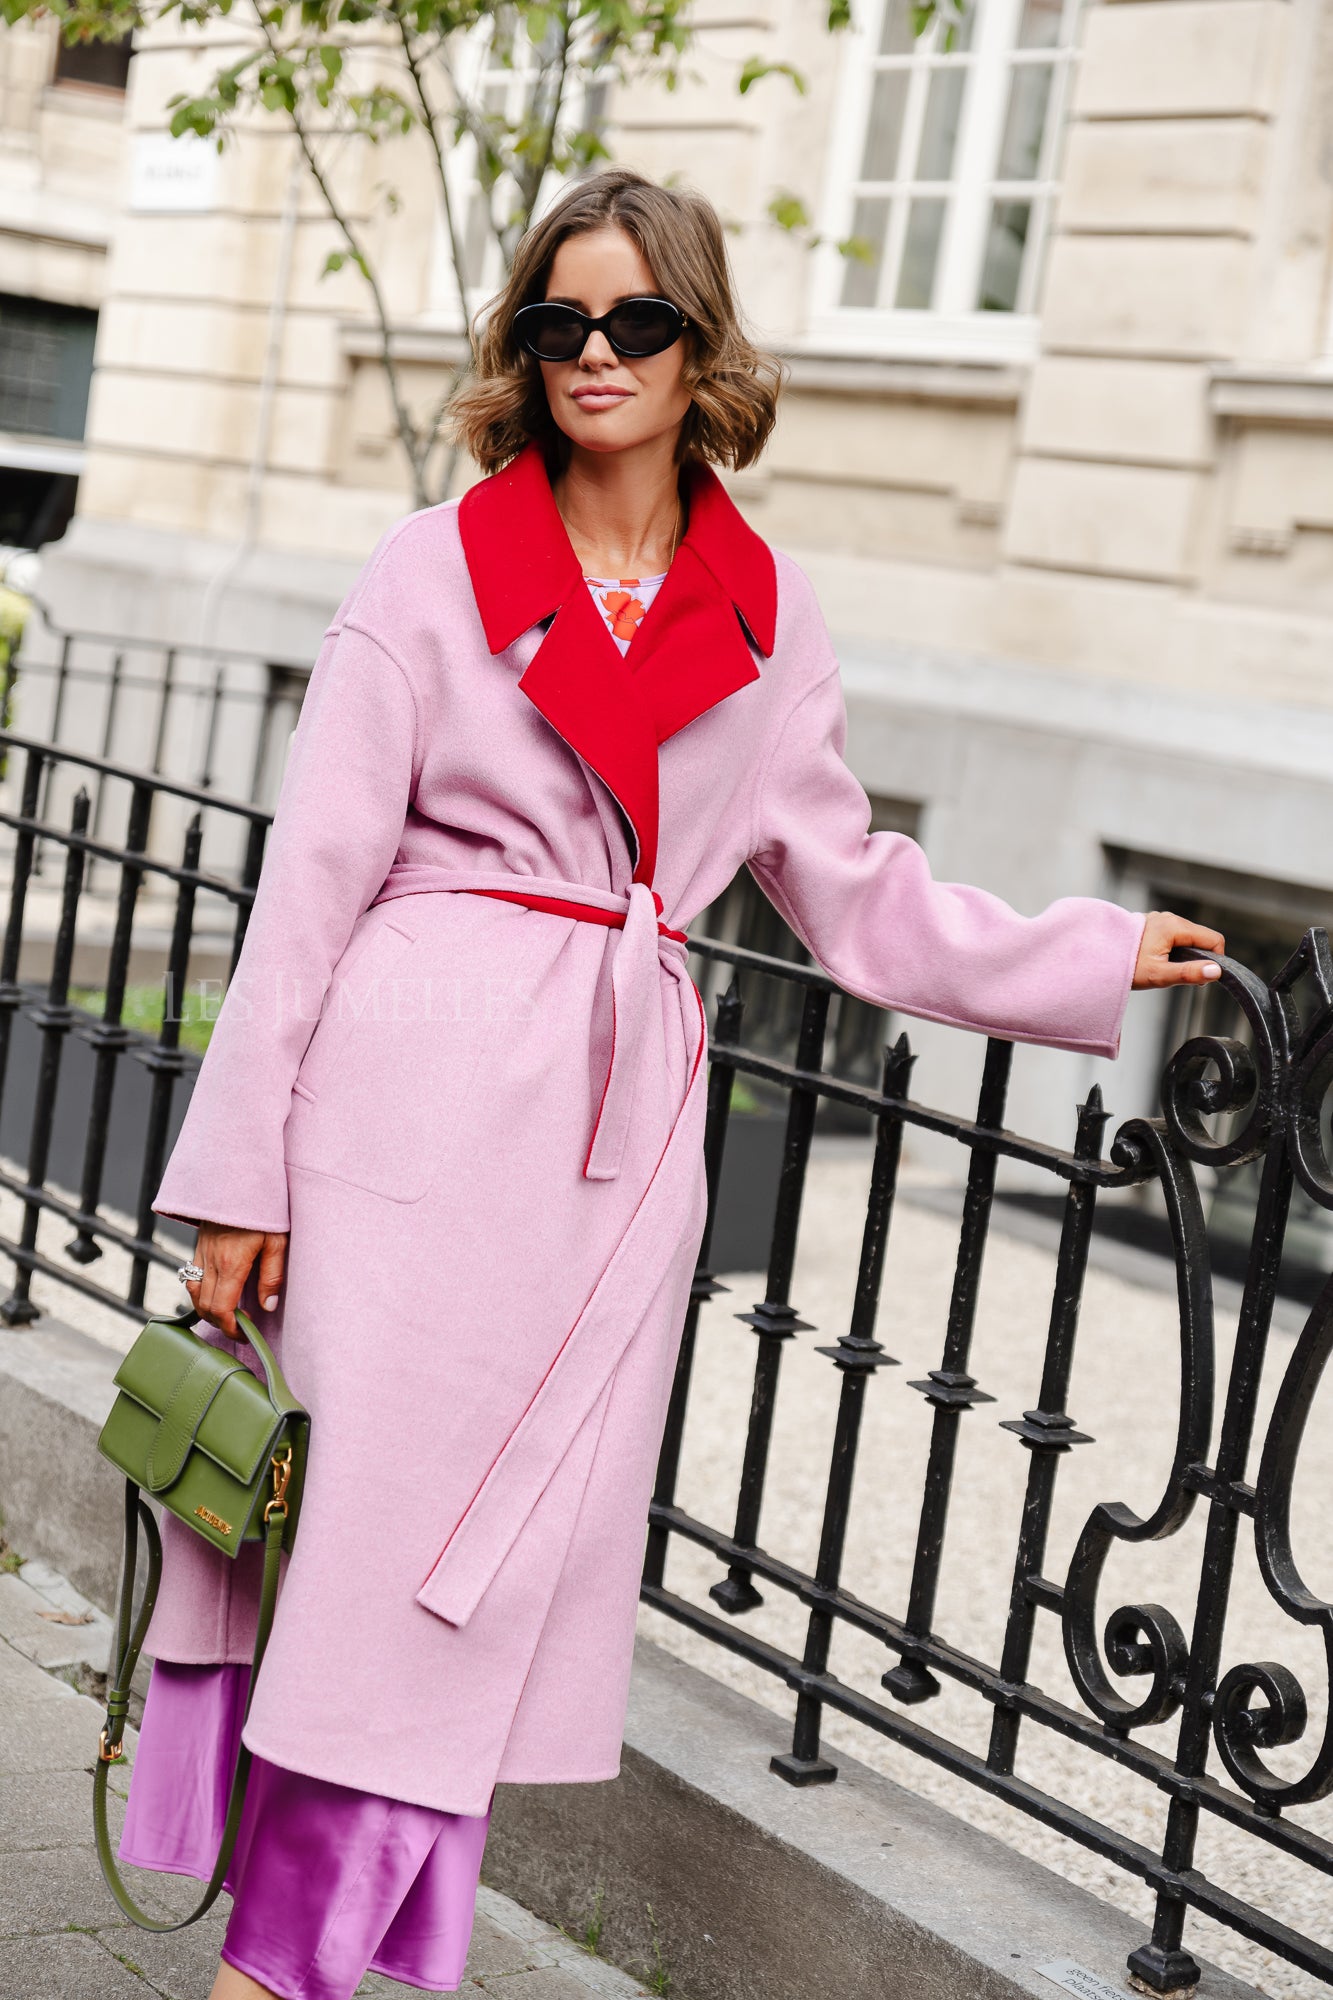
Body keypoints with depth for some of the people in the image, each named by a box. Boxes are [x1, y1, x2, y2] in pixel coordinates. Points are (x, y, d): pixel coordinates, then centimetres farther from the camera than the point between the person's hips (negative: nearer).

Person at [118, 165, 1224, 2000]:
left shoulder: (764, 613, 10)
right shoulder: (440, 568, 1)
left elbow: (847, 882, 20)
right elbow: (314, 872, -2)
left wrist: (1092, 957, 19)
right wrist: (240, 1168, -6)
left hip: (623, 1122, 3)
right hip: (422, 1090, -3)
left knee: (514, 1553, 3)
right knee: (366, 1520, -5)